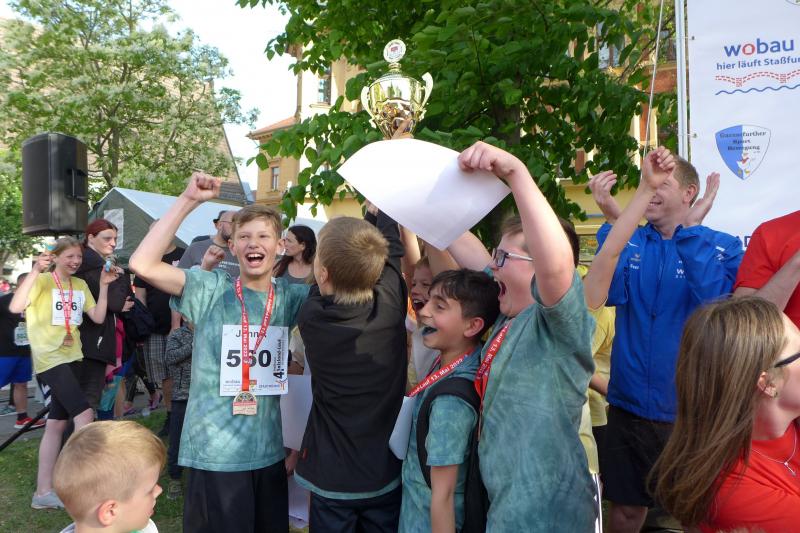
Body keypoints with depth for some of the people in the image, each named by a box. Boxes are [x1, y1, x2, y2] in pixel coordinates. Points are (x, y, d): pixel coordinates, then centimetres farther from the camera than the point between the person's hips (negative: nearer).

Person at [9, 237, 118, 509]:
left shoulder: (80, 285, 10)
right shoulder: (42, 281, -7)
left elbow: (98, 318, 3)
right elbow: (15, 307, -24)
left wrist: (103, 285, -4)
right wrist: (35, 271, -30)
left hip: (72, 357, 7)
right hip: (49, 359, -7)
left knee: (57, 423, 10)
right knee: (85, 414, -15)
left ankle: (43, 491, 18)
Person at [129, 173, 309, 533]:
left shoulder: (289, 297, -1)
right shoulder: (211, 289, -8)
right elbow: (142, 264, -18)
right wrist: (188, 200, -20)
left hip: (269, 451, 3)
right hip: (212, 452, -3)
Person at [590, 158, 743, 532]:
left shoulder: (721, 246, -4)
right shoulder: (628, 242, 2)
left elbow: (714, 302, -23)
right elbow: (612, 294, -16)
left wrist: (690, 229, -25)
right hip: (629, 403, 2)